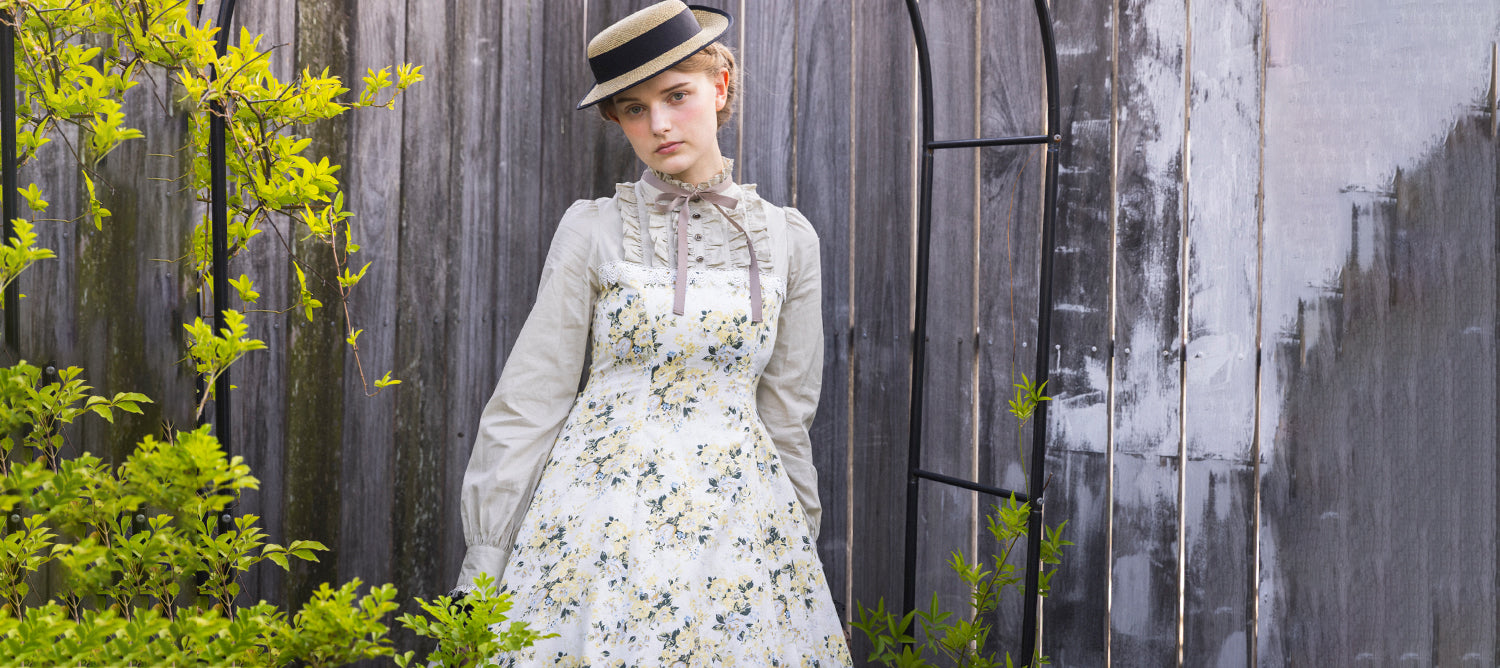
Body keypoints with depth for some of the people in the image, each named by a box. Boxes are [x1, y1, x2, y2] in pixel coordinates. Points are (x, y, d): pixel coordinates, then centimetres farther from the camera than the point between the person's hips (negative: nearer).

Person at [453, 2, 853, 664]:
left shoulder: (786, 238, 6)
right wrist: (485, 557, -1)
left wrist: (799, 536, 14)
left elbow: (787, 413, 12)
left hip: (738, 509, 2)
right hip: (601, 504, -2)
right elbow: (531, 398, 1)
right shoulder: (593, 230, 1)